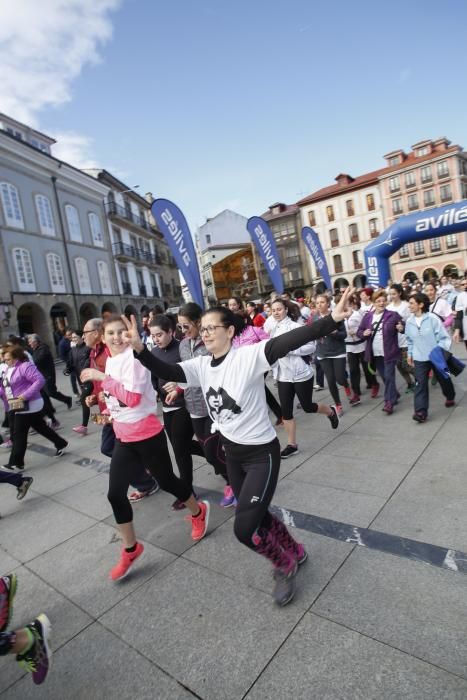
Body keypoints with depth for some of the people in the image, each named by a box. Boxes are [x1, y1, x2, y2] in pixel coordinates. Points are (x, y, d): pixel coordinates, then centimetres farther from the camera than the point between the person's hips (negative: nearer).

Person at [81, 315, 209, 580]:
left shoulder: (134, 357, -18)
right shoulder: (110, 361, 7)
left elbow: (133, 398, -28)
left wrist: (103, 378, -27)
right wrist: (109, 412, 9)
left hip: (148, 434, -7)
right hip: (123, 437, 7)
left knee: (166, 481, 11)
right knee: (115, 494, 5)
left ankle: (199, 512, 40)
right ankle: (131, 548, 25)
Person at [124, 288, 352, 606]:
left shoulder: (249, 356, -21)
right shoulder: (201, 365, -1)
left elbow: (288, 341, -33)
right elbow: (167, 372, -7)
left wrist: (332, 319, -45)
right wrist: (140, 348, -22)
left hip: (261, 454, -7)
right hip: (232, 453, 7)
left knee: (245, 529, -6)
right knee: (257, 516, 22)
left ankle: (285, 565, 27)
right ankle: (295, 552, 51)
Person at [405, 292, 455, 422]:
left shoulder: (433, 318, -16)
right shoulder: (409, 321, -2)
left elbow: (444, 337, -12)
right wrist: (410, 354, 12)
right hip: (420, 358, 2)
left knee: (443, 379, 19)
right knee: (420, 384, -6)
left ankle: (450, 397, 48)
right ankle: (421, 412, -6)